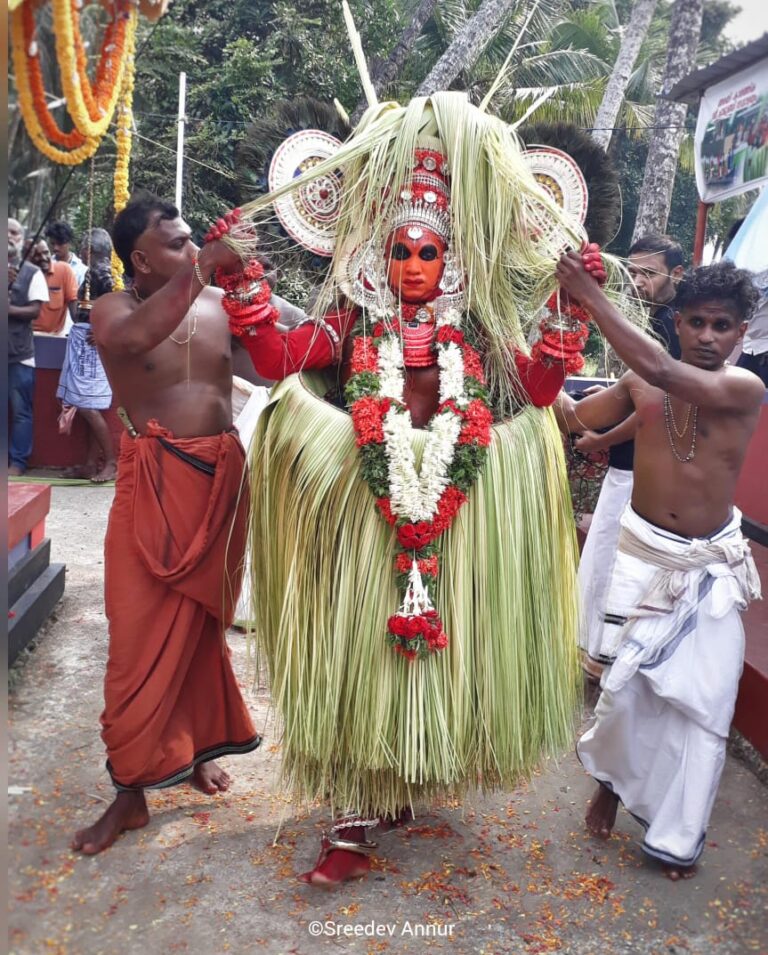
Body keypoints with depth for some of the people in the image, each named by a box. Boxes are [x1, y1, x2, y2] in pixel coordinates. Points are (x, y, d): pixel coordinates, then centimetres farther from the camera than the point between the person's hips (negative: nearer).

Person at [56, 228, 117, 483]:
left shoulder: (100, 272, -13)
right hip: (84, 341, 10)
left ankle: (111, 462, -4)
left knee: (87, 405, -9)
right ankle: (92, 463, 13)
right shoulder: (96, 271, 14)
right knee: (88, 406, 10)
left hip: (90, 341, -10)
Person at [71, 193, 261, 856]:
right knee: (145, 635, 0)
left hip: (223, 477, 3)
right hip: (155, 483, -3)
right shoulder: (113, 309, -4)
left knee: (205, 624, 14)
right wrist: (200, 269, -33)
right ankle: (132, 790, 13)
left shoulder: (219, 303, 6)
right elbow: (133, 337, -28)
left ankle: (198, 745, 34)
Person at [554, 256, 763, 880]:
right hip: (646, 553, 1)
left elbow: (663, 372, -29)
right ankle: (611, 779, 31)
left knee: (704, 700, 3)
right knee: (627, 682, 0)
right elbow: (575, 418, 7)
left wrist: (591, 297, -30)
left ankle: (678, 837, 22)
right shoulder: (641, 384, -3)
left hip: (711, 567, -1)